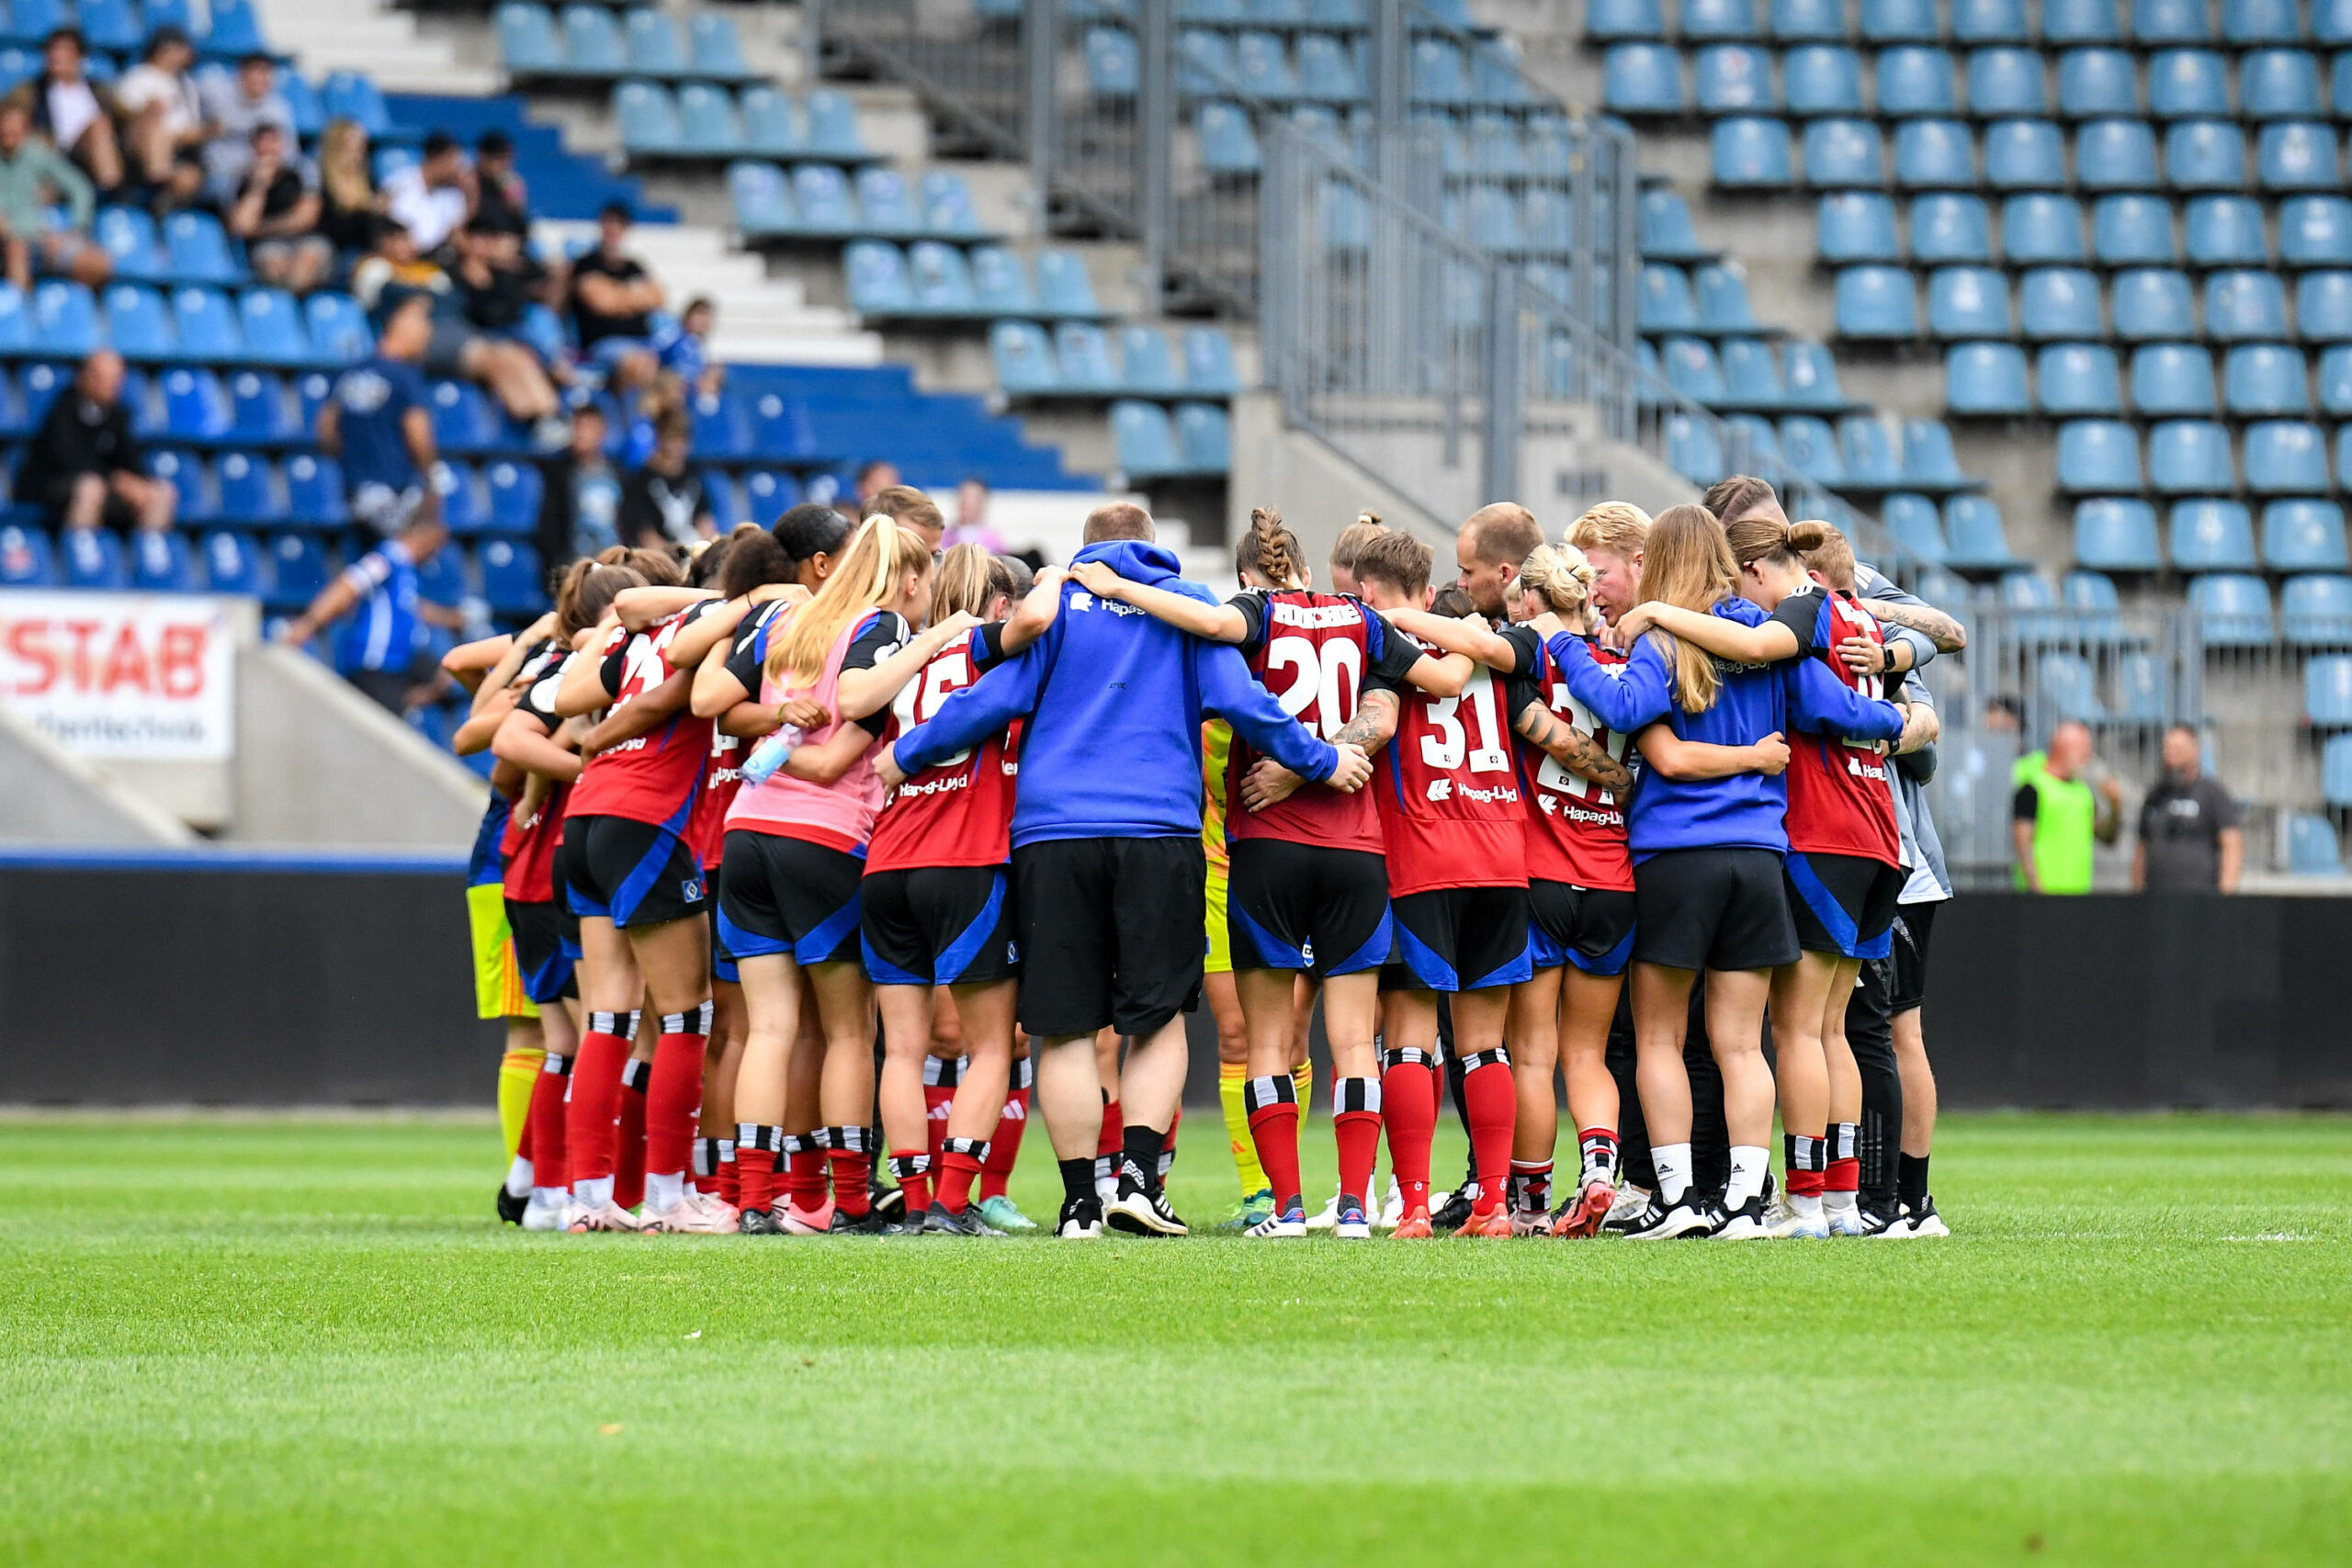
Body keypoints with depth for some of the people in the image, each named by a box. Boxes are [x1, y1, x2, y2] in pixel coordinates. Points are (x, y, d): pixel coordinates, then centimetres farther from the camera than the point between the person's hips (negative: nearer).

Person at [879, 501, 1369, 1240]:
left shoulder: (1057, 598, 8)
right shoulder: (1189, 602, 10)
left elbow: (997, 695, 2)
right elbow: (1239, 701, 1)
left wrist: (906, 755, 13)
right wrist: (1321, 761, 10)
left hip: (1052, 832, 0)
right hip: (1159, 832, 0)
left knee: (1064, 1027, 3)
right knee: (1159, 1014, 8)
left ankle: (1080, 1200, 2)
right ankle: (1139, 1174, -7)